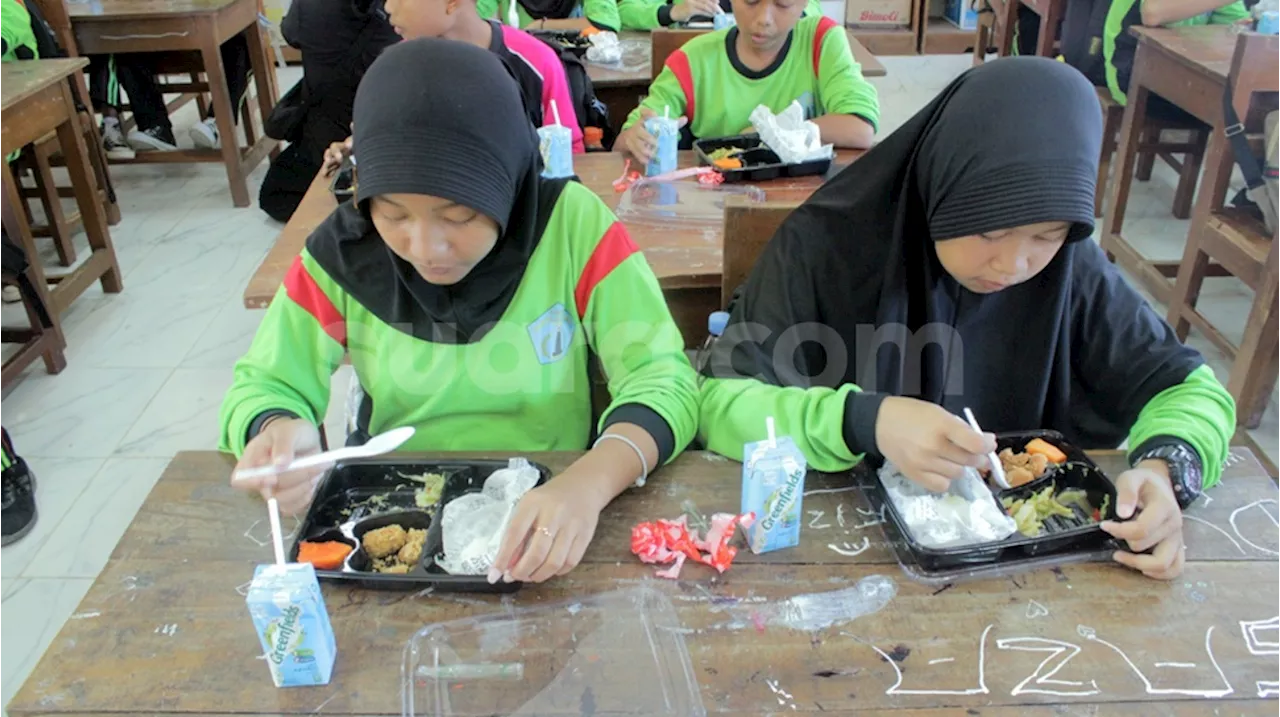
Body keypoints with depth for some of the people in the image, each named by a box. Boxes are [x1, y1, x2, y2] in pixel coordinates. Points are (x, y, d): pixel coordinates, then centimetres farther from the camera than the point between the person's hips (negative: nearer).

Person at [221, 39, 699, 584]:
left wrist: (587, 483, -37)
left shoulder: (575, 225, -15)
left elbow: (662, 379, -18)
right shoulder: (343, 250, -8)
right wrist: (281, 433, -26)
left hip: (544, 515, 0)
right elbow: (262, 386, -2)